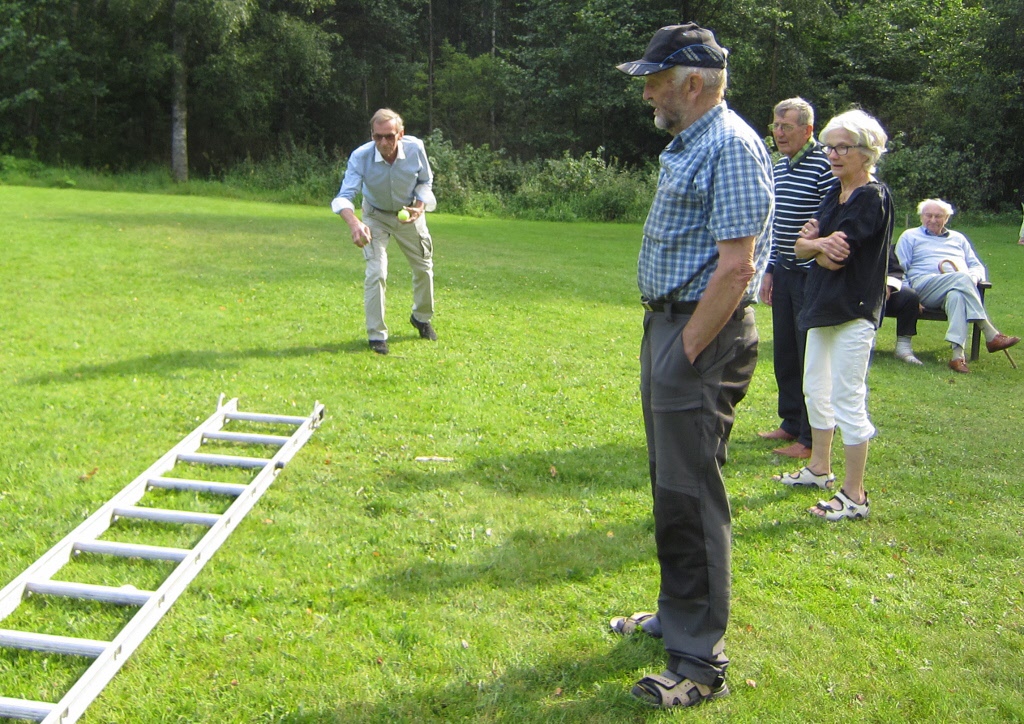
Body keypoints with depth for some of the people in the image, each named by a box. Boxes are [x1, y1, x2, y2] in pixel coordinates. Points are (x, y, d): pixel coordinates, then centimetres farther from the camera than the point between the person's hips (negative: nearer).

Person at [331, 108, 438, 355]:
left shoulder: (415, 148, -26)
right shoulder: (360, 157, -33)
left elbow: (425, 181, -7)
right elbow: (344, 196, -37)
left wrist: (419, 207, -25)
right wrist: (354, 223, -58)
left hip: (409, 213, 3)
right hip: (376, 216, -2)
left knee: (424, 267, 13)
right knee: (376, 273, -15)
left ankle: (422, 317, 40)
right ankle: (376, 335, -1)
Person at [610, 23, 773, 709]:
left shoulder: (732, 146, -16)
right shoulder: (687, 144, 16)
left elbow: (735, 268, -22)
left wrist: (687, 352, -19)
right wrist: (664, 345, 15)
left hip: (705, 332, -10)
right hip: (669, 321, 10)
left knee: (690, 495, -7)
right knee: (671, 485, 18)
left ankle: (701, 661, 2)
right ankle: (679, 614, 33)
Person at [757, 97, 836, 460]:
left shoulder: (824, 166, -13)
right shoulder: (779, 168, 13)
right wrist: (769, 270, 16)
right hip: (784, 271, 8)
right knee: (784, 353, 15)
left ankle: (812, 438, 6)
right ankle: (791, 423, 28)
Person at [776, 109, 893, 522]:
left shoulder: (874, 198, -13)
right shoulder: (835, 194, 13)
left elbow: (834, 257, -21)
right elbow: (802, 247, 5)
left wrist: (814, 242, -2)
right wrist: (820, 242, -16)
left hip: (853, 312, -9)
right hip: (822, 306, 9)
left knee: (847, 399, -7)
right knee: (816, 390, 18)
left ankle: (854, 495, -1)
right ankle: (820, 469, 34)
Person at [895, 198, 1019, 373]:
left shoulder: (958, 238, 32)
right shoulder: (910, 236, 22)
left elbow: (977, 266, 26)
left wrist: (973, 277, 0)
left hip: (961, 287, 3)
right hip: (923, 285, -3)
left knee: (956, 295, -39)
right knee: (962, 278, -35)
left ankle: (958, 355, -54)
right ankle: (991, 335, -40)